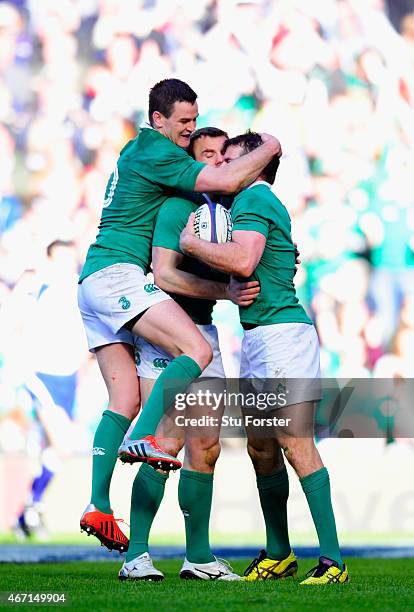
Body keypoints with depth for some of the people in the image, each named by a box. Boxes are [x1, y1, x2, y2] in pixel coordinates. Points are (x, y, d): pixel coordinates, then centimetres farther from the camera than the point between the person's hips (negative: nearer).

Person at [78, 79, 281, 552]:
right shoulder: (154, 152, -8)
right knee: (196, 351, -22)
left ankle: (98, 507, -1)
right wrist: (268, 148, 2)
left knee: (125, 399, 5)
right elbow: (227, 181, -16)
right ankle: (143, 438, -33)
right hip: (116, 272, -10)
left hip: (93, 282, 10)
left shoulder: (136, 150, 24)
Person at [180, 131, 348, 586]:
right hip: (258, 335, 10)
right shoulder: (261, 202, 22)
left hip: (280, 333, -10)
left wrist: (191, 242, -11)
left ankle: (332, 560, -16)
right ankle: (278, 555, 19)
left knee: (296, 446, -14)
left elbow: (242, 261, -24)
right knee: (261, 448, 12)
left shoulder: (253, 198, -9)